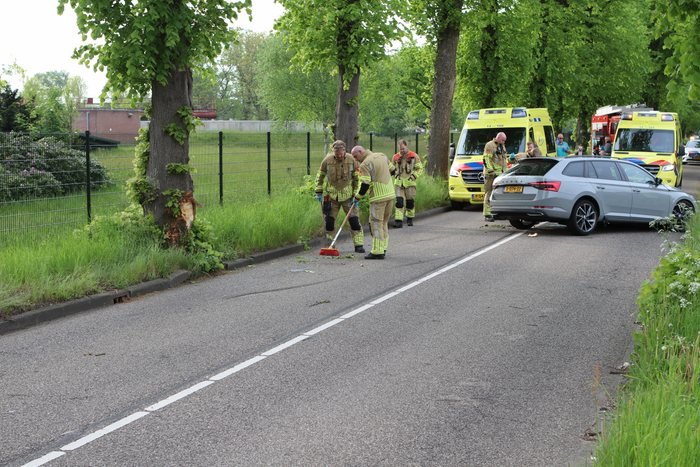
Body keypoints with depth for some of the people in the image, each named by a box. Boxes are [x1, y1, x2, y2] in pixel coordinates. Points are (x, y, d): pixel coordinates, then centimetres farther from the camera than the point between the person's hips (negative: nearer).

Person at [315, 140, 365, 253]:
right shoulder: (327, 160, -8)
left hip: (348, 195, -1)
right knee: (329, 221, 3)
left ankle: (359, 245, 2)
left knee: (354, 220, -5)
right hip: (331, 196, 1)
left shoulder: (351, 161, -9)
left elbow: (357, 179, -1)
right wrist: (319, 192, 3)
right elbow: (320, 176, 6)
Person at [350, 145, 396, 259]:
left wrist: (358, 197, -2)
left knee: (376, 223, -5)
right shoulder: (382, 156, 12)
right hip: (390, 194, 8)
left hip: (378, 197, -8)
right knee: (384, 222, 16)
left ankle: (377, 252, -8)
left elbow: (365, 185, -14)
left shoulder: (365, 164, -11)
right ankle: (383, 249, 19)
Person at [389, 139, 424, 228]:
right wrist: (392, 170, -5)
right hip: (398, 183, 1)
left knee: (410, 201, 6)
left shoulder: (414, 156, 2)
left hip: (410, 182, -1)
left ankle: (410, 219, 25)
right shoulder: (395, 157, 7)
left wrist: (414, 176, -8)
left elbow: (420, 168, 6)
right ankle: (398, 220, -12)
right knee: (399, 201, -10)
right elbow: (391, 168, 18)